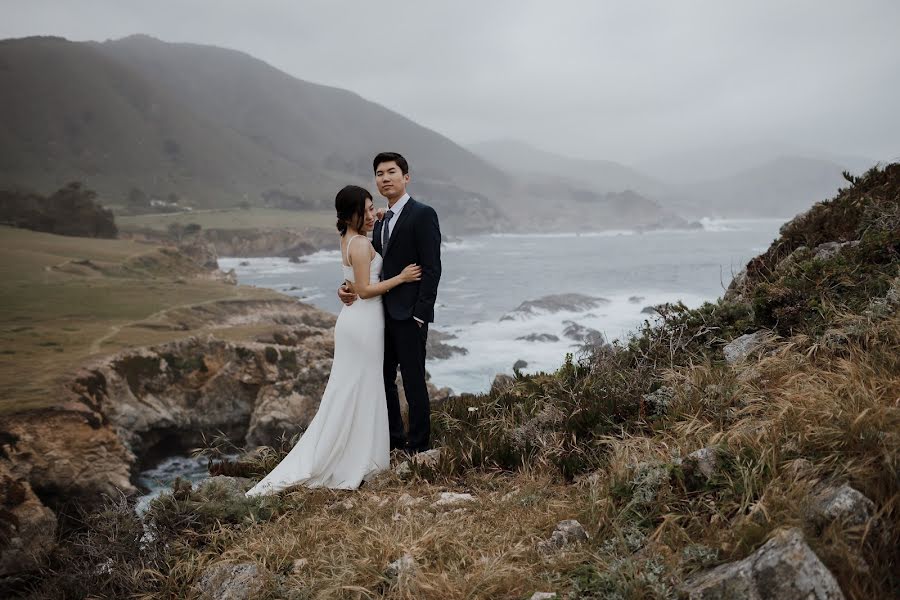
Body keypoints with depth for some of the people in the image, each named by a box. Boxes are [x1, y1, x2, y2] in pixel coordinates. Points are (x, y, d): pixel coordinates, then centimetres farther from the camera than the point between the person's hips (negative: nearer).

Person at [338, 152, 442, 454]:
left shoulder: (422, 214, -9)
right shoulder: (381, 222, 16)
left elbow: (431, 269, -14)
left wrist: (420, 314, -18)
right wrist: (351, 287, -4)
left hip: (409, 315, -8)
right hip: (384, 313, 8)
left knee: (413, 381, 1)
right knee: (383, 378, 14)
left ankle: (418, 445, 15)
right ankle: (393, 437, 29)